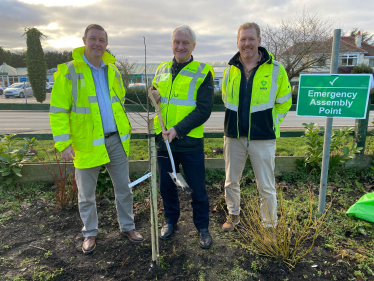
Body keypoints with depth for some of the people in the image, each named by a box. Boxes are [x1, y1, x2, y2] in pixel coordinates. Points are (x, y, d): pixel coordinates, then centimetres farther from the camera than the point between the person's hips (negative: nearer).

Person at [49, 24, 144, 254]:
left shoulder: (113, 71, 9)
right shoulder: (69, 71, -6)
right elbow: (58, 111, -7)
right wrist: (63, 143, -14)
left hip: (116, 140, 4)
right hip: (88, 143, -4)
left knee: (123, 188, 14)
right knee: (87, 194, 12)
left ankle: (128, 227, 33)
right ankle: (90, 233, 33)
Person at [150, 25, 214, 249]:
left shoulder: (203, 72, -4)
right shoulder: (162, 70, 11)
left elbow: (204, 110, -12)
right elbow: (154, 99, 21)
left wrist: (178, 129, -21)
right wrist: (153, 96, -4)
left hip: (190, 142, -4)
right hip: (163, 140, 5)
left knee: (197, 188, 8)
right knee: (166, 186, 16)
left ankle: (203, 227, 30)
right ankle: (171, 221, 39)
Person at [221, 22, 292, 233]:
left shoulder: (275, 69, -6)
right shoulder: (230, 70, 3)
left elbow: (284, 103, 4)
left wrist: (269, 124, 2)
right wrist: (238, 121, 13)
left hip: (263, 139, -3)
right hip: (234, 137, 3)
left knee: (267, 187, 7)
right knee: (231, 182, 15)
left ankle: (270, 225, 28)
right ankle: (234, 215, 39)